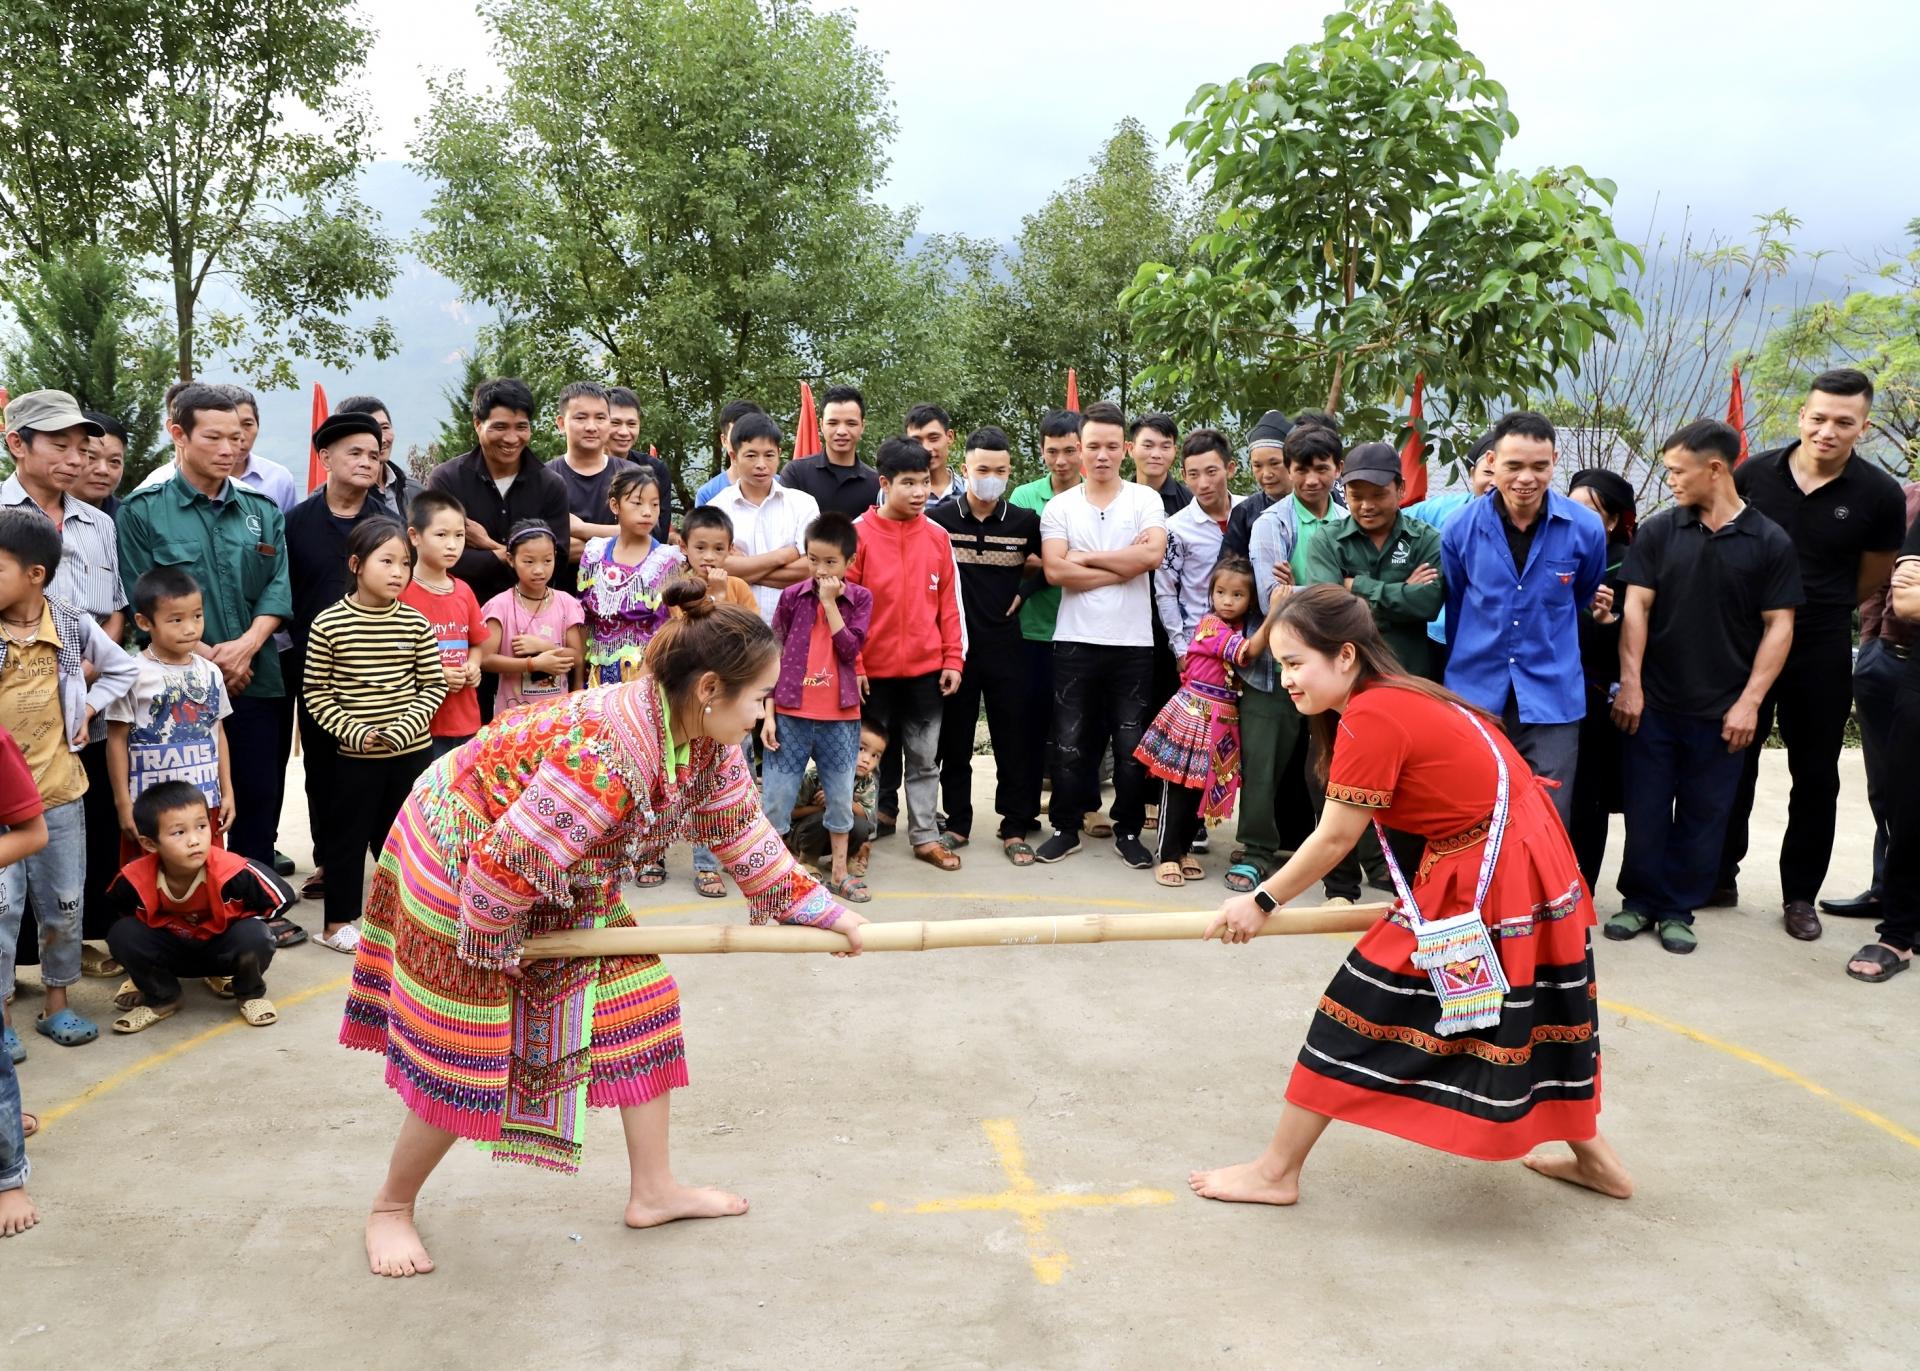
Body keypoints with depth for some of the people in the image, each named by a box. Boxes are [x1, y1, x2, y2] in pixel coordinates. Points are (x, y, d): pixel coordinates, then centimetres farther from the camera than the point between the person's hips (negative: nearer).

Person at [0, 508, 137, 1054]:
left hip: (59, 793, 2)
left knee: (63, 906, 12)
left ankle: (56, 1003, 28)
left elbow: (123, 671, 12)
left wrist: (87, 710, 1)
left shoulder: (74, 627, -4)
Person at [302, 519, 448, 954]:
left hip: (412, 750, 2)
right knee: (348, 836, 8)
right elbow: (317, 693, -5)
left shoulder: (416, 623, -1)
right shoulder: (328, 624, -8)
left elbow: (433, 686, 1)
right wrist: (353, 733, -16)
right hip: (355, 753, -2)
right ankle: (339, 920, 20)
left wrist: (402, 729, -12)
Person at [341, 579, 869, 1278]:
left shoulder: (710, 747, -12)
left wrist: (822, 910, 4)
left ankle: (654, 1190, 19)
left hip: (567, 879, 9)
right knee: (461, 1060, -1)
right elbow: (503, 865, -35)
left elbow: (745, 837, 4)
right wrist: (495, 948, -18)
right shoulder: (604, 756, -40)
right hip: (461, 862, -9)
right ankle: (391, 1208, 24)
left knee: (636, 1000, 7)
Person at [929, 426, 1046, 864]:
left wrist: (1022, 593, 1)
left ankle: (1014, 829, 13)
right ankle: (957, 823, 20)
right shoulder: (937, 518, -2)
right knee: (954, 740, 8)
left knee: (1013, 740, 3)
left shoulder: (1025, 522, 0)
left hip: (1006, 645, 0)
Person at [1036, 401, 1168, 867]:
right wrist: (1123, 566, -11)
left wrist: (1086, 557, -10)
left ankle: (1127, 831, 20)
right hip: (1074, 641, 0)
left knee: (1131, 745, 6)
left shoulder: (1145, 500, 3)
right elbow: (1056, 571, -10)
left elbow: (1152, 554, -15)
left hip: (1132, 642, 0)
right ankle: (1066, 828, 19)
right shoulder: (1059, 506, 4)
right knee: (1070, 743, 6)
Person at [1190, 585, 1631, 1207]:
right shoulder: (1401, 696, 9)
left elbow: (1334, 839, -15)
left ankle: (1276, 1172, 6)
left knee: (1364, 1000, -2)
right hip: (1531, 866, 10)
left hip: (1482, 877, -10)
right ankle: (1595, 1159, 40)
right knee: (1536, 1012, 24)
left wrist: (1261, 902, -3)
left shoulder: (1370, 717, -20)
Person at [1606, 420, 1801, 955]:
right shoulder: (1659, 531, 0)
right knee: (1645, 809, 7)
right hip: (1652, 703, 1)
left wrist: (1750, 702, -8)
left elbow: (1779, 626, -2)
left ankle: (1679, 909, 21)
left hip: (1721, 711, -1)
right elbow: (1636, 607, -1)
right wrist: (1630, 684, -7)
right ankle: (1640, 901, 22)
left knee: (1702, 815, 8)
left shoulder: (1770, 543, -3)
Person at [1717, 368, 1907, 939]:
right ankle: (1720, 877, 23)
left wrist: (1819, 608, 10)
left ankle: (1799, 895, 21)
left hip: (1821, 654, -1)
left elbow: (1871, 578, 6)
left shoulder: (1880, 496, -9)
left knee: (1815, 776, 8)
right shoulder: (1753, 474, -6)